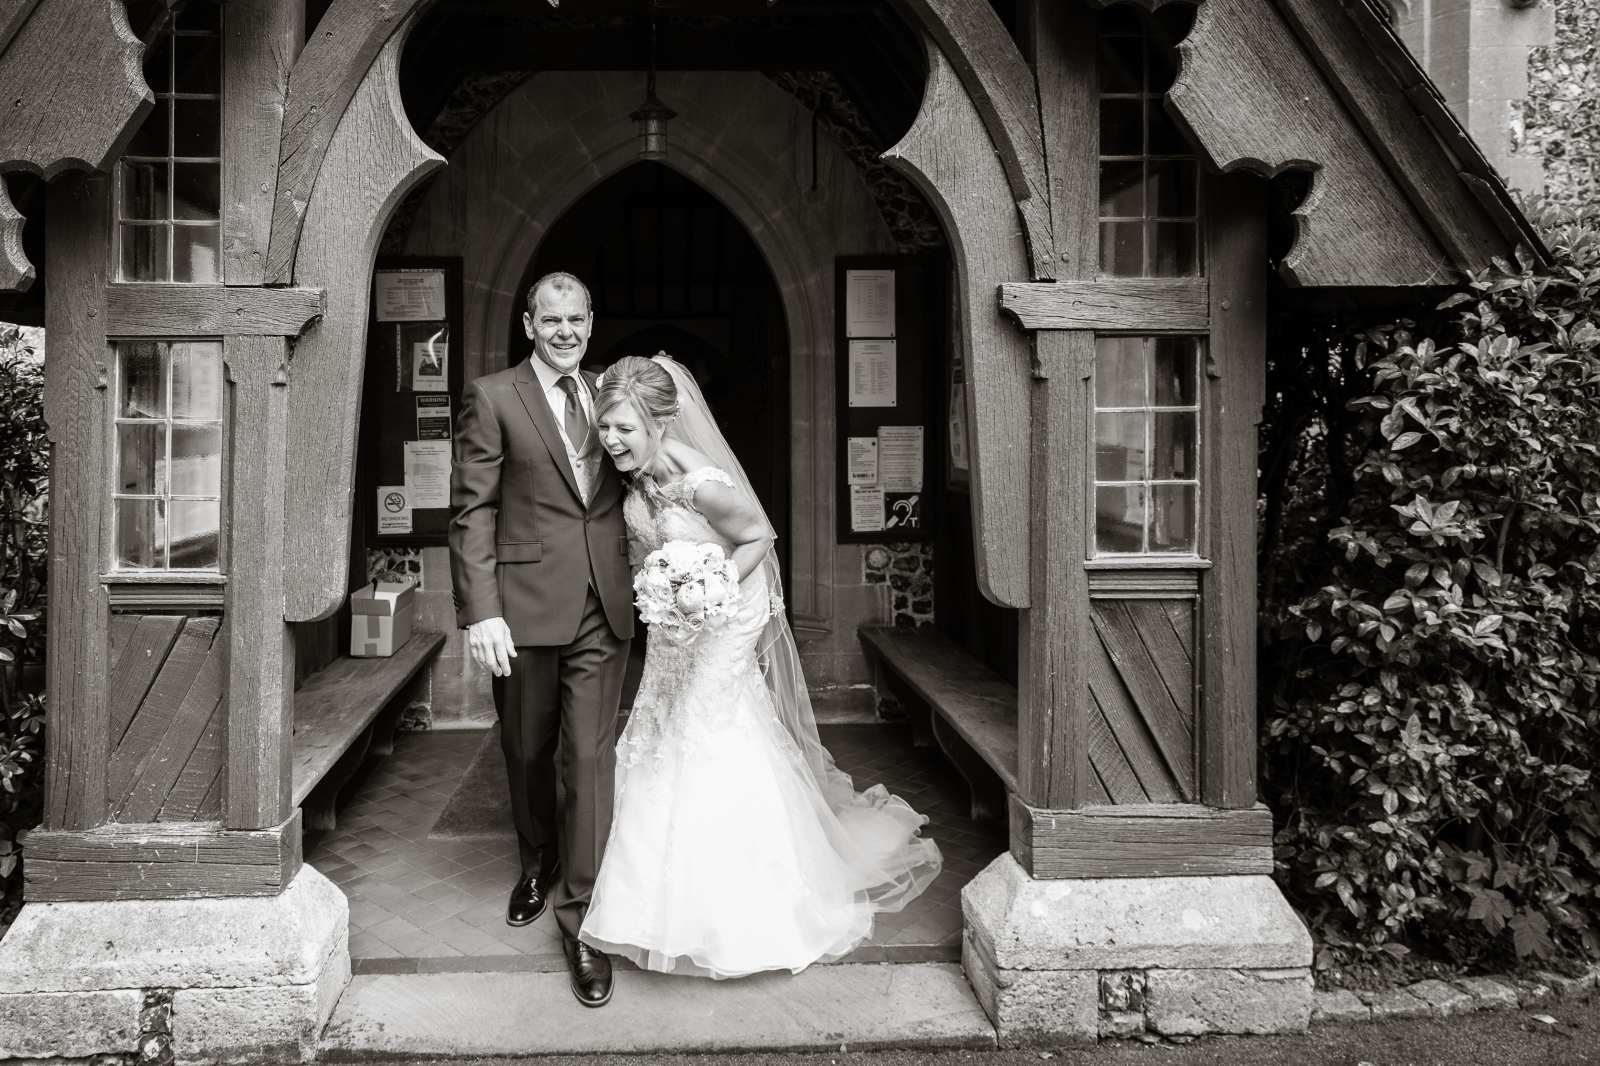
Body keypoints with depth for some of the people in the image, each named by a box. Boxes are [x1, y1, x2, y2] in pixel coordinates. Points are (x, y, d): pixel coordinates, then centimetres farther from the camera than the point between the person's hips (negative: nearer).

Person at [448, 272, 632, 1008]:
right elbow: (472, 511, -6)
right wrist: (480, 611, -14)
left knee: (592, 755, -1)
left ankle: (580, 915, 9)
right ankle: (538, 865, 41)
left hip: (604, 609, 2)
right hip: (525, 607, -2)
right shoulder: (492, 398, -1)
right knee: (527, 752, 14)